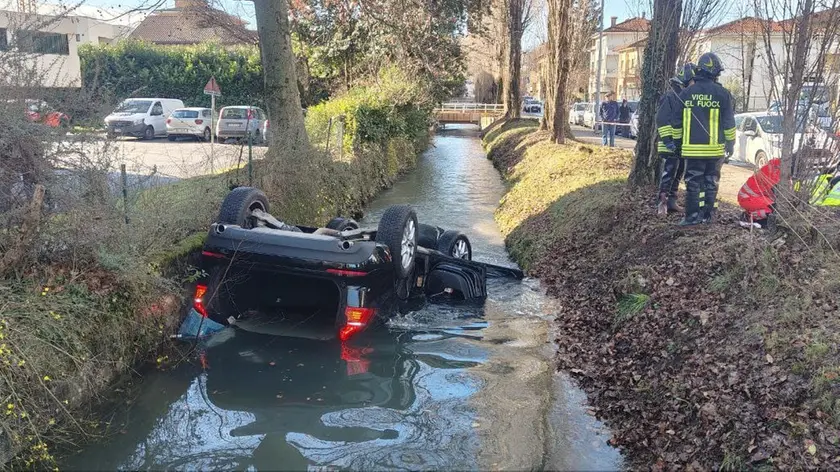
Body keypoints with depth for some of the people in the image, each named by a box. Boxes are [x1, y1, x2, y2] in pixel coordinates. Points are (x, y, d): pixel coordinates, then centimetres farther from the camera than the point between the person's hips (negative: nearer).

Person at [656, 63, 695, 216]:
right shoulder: (671, 95, -11)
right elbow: (662, 119, -16)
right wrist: (667, 139, -20)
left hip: (685, 144, 8)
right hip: (671, 143, -8)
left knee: (678, 173, 11)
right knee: (669, 172, -10)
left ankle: (671, 200, 19)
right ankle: (662, 202, -8)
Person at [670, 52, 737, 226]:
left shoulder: (686, 92, 2)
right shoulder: (722, 93, -3)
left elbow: (676, 121, 7)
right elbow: (729, 123, 0)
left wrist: (676, 140, 19)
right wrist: (730, 143, 11)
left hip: (692, 148, 1)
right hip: (715, 148, 0)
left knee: (693, 182, 4)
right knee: (711, 182, 9)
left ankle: (692, 216, 2)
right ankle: (708, 216, 13)